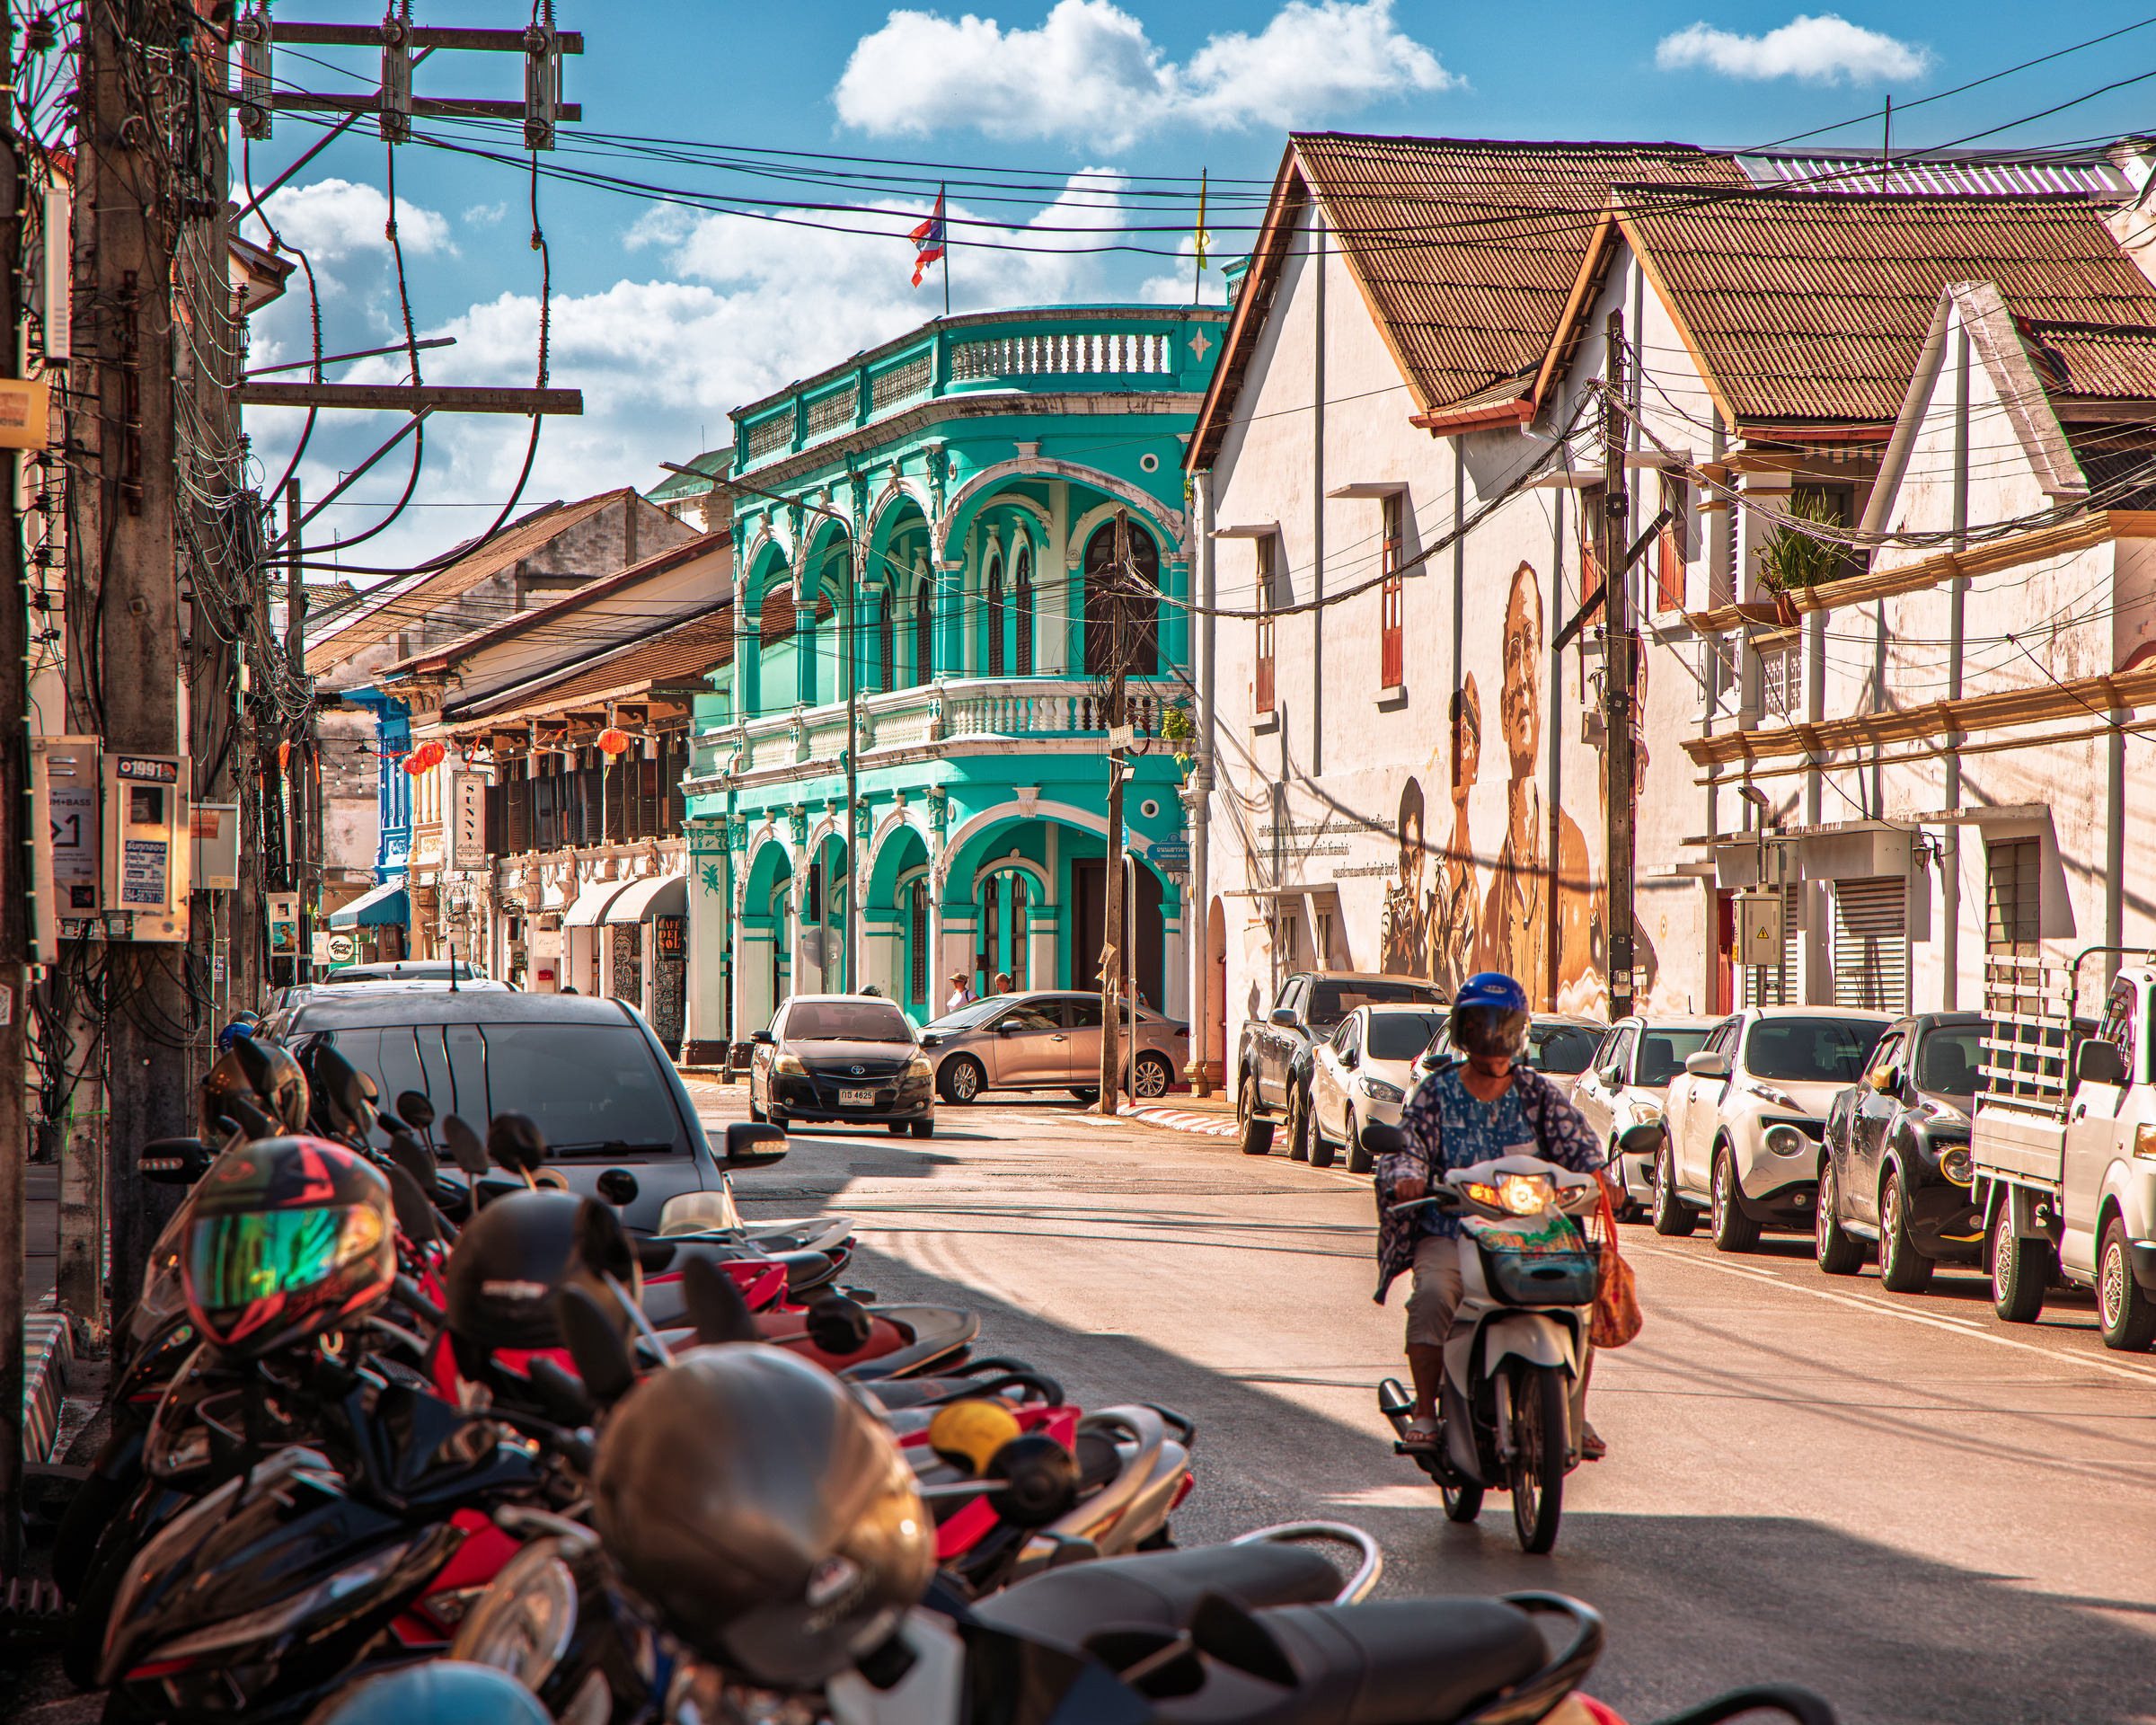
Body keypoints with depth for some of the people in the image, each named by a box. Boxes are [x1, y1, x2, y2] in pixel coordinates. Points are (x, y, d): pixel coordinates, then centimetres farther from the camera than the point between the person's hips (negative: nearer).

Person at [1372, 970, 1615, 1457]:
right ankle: (1424, 1411, -19)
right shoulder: (1436, 1092, 9)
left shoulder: (1537, 1092, 11)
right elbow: (1412, 1146, 1)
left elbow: (1574, 1140, 2)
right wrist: (1408, 1175, -22)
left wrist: (1596, 1176, -19)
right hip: (1449, 1232, -2)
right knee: (1432, 1297, -31)